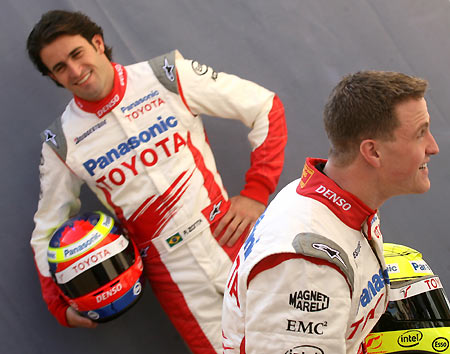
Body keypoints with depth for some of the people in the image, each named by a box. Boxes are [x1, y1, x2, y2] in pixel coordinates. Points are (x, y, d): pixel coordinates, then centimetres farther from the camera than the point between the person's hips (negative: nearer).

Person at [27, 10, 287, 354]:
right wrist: (61, 305, 0)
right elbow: (47, 230, 13)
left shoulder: (168, 76, -3)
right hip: (170, 271, 1)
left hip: (230, 234, 0)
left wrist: (256, 192, -7)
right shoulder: (62, 142, 2)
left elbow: (267, 107, 0)